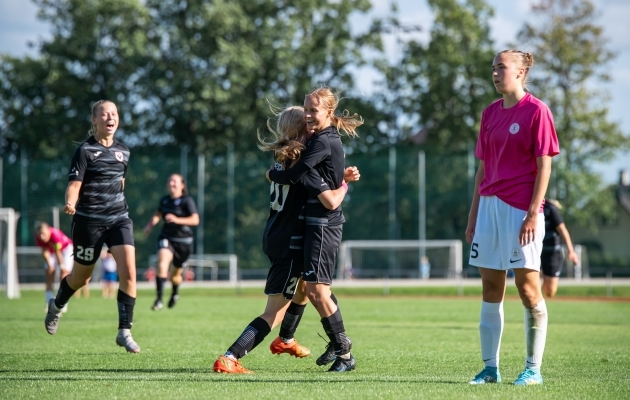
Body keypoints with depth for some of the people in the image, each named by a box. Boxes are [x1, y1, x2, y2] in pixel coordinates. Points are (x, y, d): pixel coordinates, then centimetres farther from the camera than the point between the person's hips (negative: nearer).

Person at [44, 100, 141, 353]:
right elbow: (74, 184, -17)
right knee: (81, 277, 11)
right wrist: (70, 203, -37)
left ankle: (124, 332, -7)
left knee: (129, 272, -14)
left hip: (119, 218, 4)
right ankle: (56, 306, 44)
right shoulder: (85, 150, -9)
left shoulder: (123, 152, 8)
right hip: (89, 221, -4)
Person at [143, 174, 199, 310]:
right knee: (162, 262, -26)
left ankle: (175, 293, 46)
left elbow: (195, 220, -20)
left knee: (175, 274, 11)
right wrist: (150, 224, 1)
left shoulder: (187, 201, -11)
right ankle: (159, 299, -29)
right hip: (166, 237, 2)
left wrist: (177, 220, -33)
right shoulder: (164, 200, 4)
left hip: (183, 241, -2)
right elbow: (158, 214, 21)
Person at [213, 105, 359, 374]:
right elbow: (332, 201, -23)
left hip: (275, 236, 10)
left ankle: (285, 340, 51)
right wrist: (345, 184, -2)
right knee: (275, 312, -9)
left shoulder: (283, 159, 7)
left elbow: (312, 182, 23)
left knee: (305, 285, 35)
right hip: (289, 242, -10)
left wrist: (342, 175, 8)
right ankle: (229, 359, -20)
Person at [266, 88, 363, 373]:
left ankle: (344, 354, -5)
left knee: (317, 289, -12)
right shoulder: (331, 140, 14)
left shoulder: (323, 142, -16)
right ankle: (337, 343, 32)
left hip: (323, 224, -11)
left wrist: (271, 174, -2)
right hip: (319, 223, 11)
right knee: (311, 289, 20)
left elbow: (293, 176, -19)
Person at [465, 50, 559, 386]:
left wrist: (533, 213, -15)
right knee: (490, 288, 6)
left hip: (520, 209, -7)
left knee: (527, 286, -4)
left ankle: (533, 368, 3)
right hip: (489, 206, 7)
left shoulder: (536, 111, -5)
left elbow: (544, 166, -9)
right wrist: (473, 216, 15)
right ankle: (490, 367, 11)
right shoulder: (490, 113, 14)